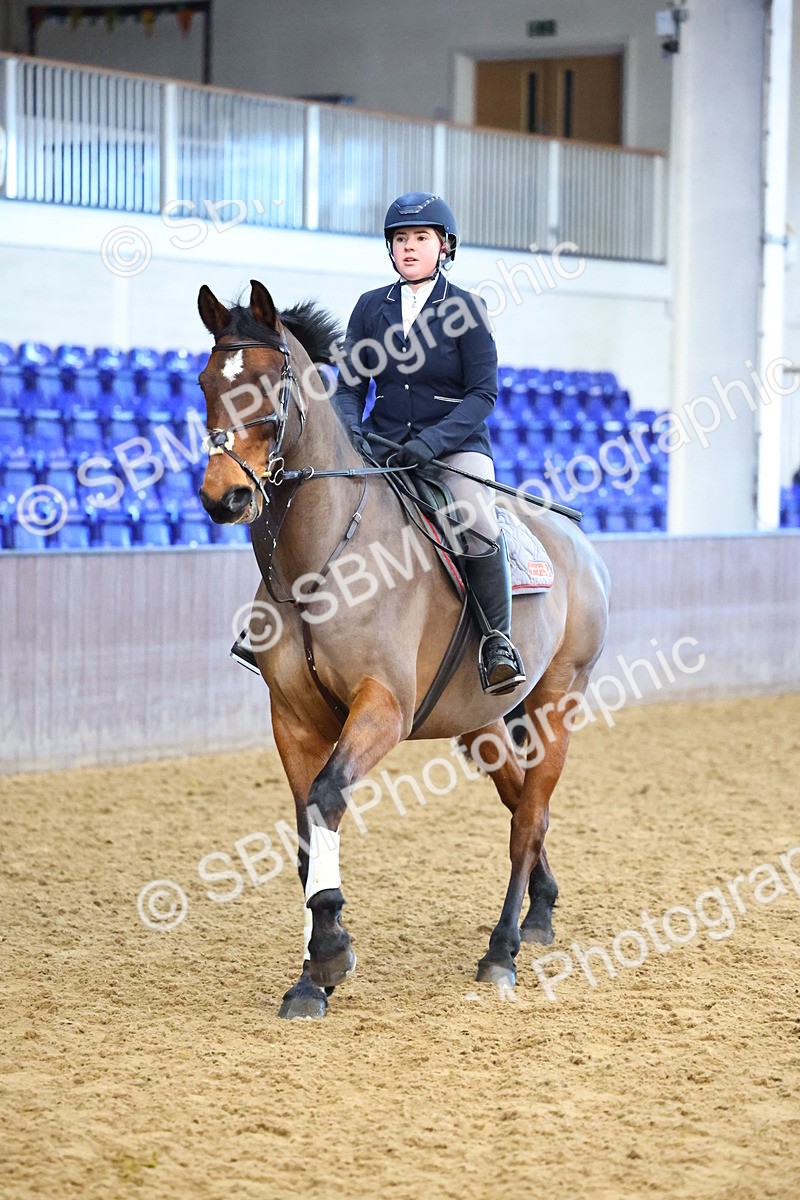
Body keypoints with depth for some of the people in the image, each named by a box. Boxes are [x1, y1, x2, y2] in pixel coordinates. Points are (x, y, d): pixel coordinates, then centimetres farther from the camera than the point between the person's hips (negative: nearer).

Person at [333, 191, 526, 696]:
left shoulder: (466, 308, -1)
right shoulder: (371, 307, 9)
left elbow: (483, 393, -7)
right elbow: (351, 384, 8)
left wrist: (431, 442, -21)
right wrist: (350, 430, -14)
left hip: (456, 444, -3)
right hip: (383, 446, 4)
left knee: (477, 520, -32)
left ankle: (498, 640, -16)